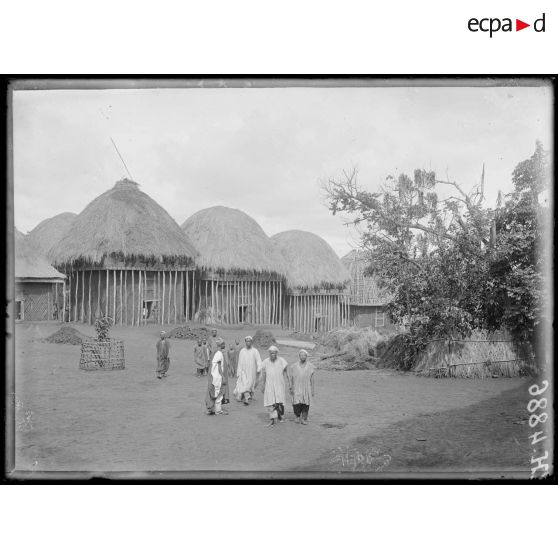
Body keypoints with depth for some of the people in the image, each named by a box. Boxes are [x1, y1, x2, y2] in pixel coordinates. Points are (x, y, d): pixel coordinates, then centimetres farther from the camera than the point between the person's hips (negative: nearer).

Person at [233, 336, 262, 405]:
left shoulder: (255, 351, -3)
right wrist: (238, 373, 1)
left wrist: (259, 369, -25)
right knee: (244, 384, -17)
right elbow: (239, 363, 3)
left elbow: (259, 361, -10)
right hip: (243, 372, 0)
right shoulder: (242, 351, 2)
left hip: (252, 372, 0)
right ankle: (247, 398, -23)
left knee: (250, 385, 7)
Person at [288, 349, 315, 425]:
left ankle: (304, 419, 12)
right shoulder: (294, 366, 1)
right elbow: (291, 378, 5)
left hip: (307, 389, 1)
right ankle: (297, 416, 18)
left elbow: (312, 379, 5)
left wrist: (312, 390, 5)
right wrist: (290, 388, 1)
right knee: (297, 404, -7)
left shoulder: (310, 366, 2)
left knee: (305, 404, -2)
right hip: (297, 389, -1)